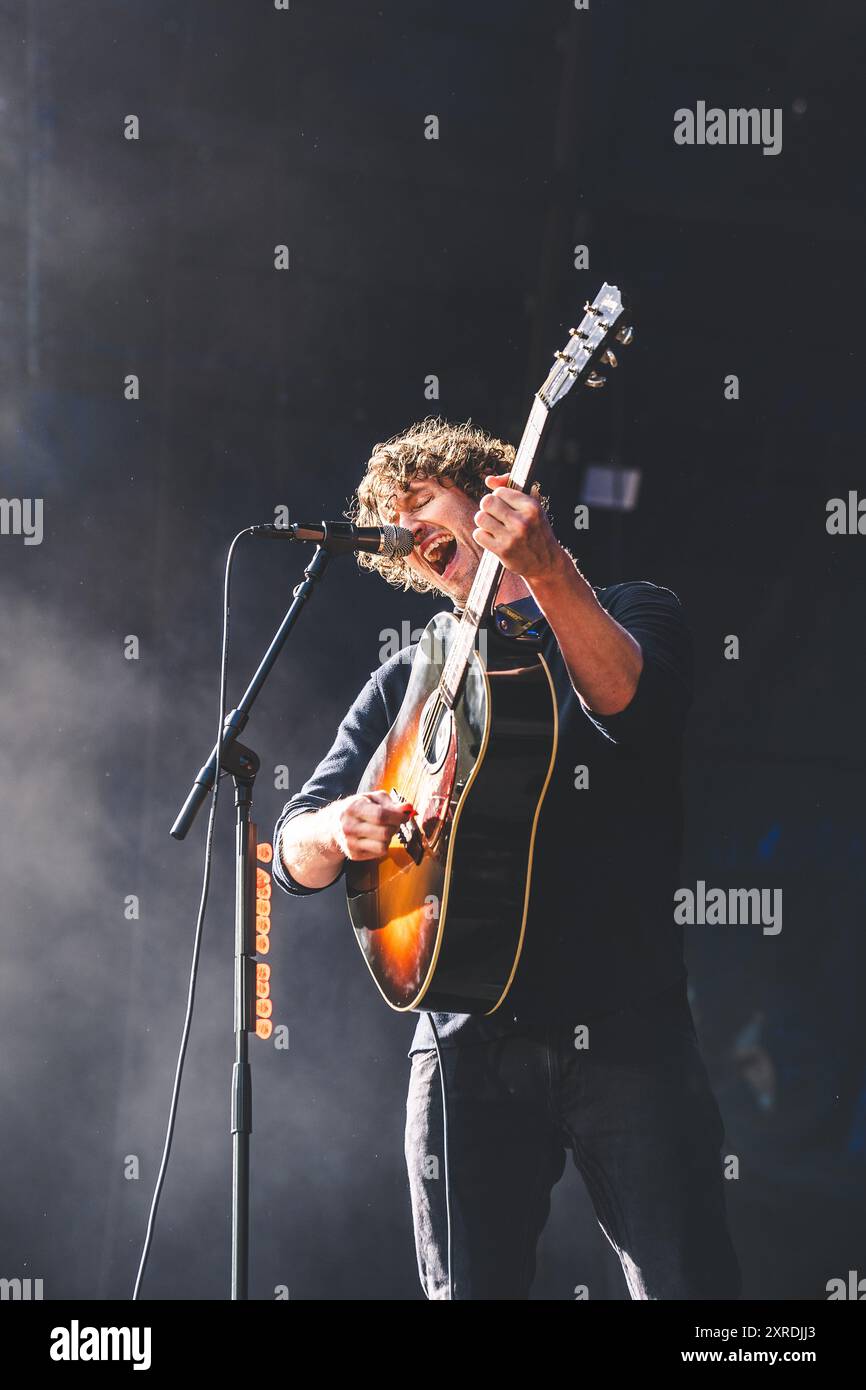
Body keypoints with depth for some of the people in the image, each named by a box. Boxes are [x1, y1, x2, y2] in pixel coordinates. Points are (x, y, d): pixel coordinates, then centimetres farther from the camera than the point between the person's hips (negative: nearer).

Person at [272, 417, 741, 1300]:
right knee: (468, 1286, -2)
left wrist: (549, 571, -28)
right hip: (468, 1044, 3)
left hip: (622, 1029, -2)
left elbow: (630, 705, -13)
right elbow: (294, 853, 11)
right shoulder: (409, 680, 19)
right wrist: (337, 830, -13)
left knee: (686, 1284, -9)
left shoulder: (632, 615, 12)